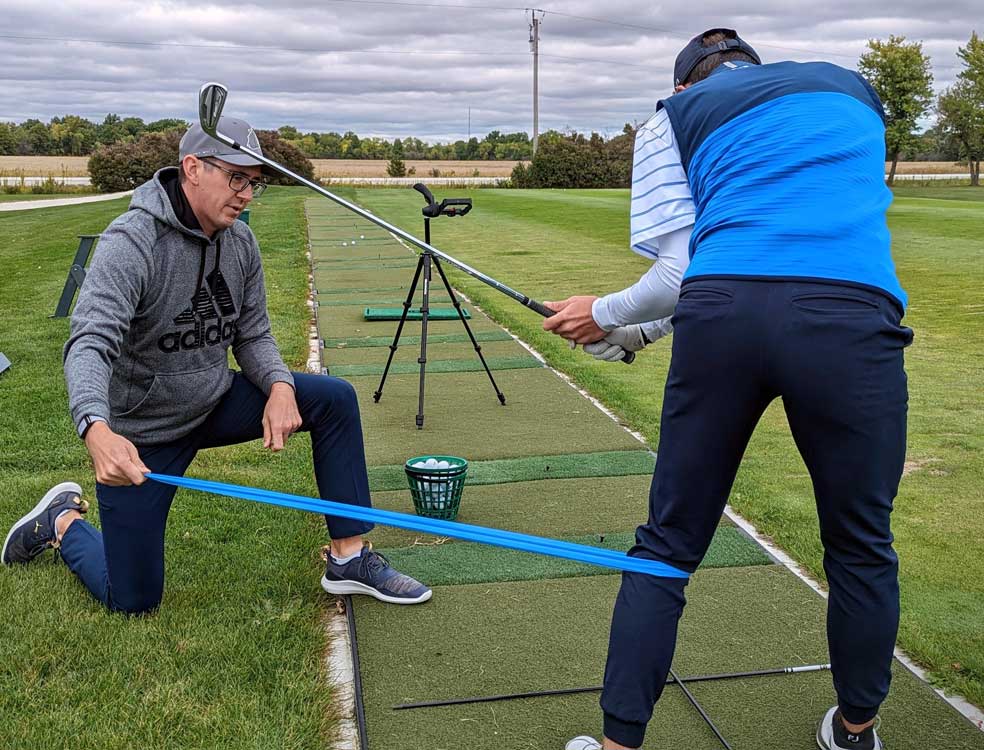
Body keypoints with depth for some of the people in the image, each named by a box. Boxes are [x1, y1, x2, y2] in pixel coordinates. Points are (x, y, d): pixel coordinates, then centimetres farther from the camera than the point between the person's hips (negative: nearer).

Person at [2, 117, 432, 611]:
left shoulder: (240, 241, -5)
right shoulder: (131, 242, -25)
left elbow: (253, 335, 2)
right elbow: (90, 344, -37)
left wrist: (280, 386, -20)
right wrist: (97, 430, -56)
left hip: (215, 403, 6)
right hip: (140, 435, -6)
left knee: (334, 398, -12)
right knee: (132, 601, 1)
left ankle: (349, 559, -4)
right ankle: (63, 521, 32)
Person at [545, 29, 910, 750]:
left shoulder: (677, 115, 22)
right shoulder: (852, 89, 32)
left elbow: (680, 270, 8)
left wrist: (607, 319, 26)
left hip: (722, 316, -1)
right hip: (853, 315, 2)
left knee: (668, 546, 10)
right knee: (861, 548, 19)